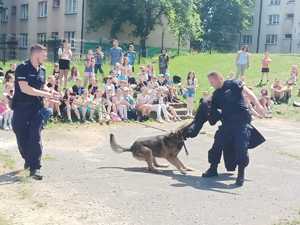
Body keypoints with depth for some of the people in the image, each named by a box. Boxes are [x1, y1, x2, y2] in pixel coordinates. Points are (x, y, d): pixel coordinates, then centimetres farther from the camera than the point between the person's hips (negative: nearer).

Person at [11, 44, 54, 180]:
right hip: (21, 109, -4)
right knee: (22, 137, 8)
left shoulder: (42, 70, 8)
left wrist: (51, 93, 0)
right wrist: (45, 94, -19)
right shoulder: (22, 68, -12)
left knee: (35, 137, -5)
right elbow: (24, 88, -21)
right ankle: (28, 160, 33)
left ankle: (35, 168, -3)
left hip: (37, 108, 4)